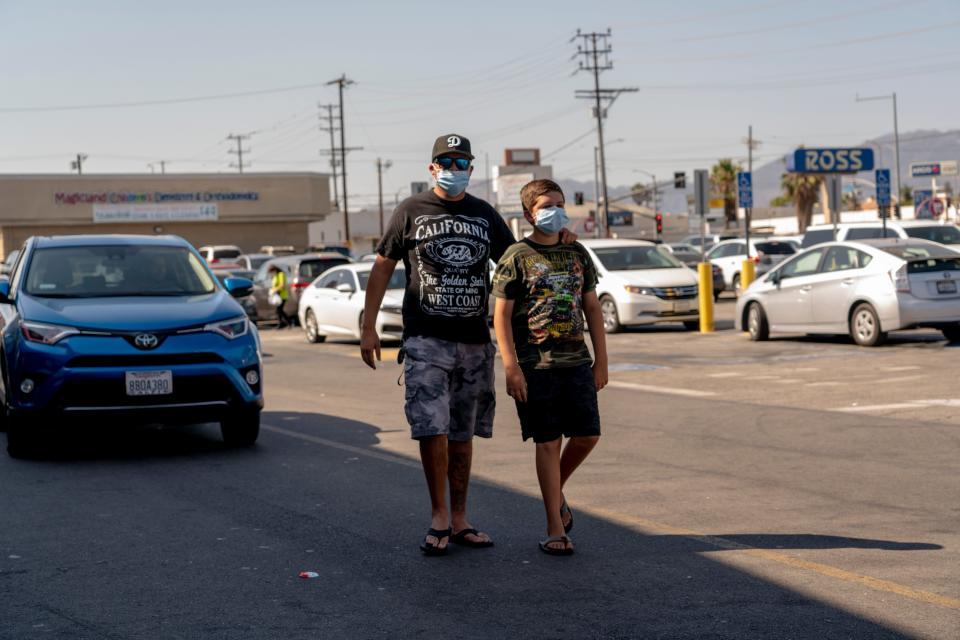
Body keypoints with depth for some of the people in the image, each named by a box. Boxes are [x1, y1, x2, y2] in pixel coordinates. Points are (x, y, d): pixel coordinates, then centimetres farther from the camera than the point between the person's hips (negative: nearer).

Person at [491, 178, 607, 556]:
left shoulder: (577, 254, 11)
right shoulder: (517, 257, -3)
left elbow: (592, 308, 15)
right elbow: (501, 315, -6)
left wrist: (601, 360, 10)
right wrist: (511, 368, -13)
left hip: (577, 362, 5)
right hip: (535, 366, -4)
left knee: (588, 435, 2)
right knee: (548, 442, -2)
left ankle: (557, 491, 30)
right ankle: (555, 529, 6)